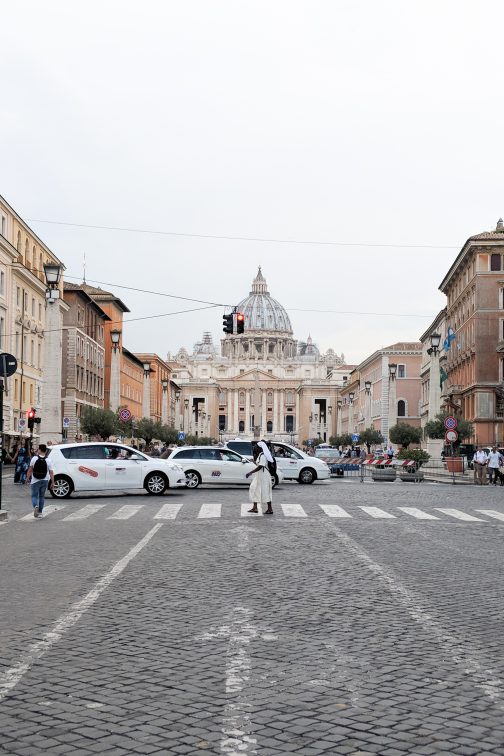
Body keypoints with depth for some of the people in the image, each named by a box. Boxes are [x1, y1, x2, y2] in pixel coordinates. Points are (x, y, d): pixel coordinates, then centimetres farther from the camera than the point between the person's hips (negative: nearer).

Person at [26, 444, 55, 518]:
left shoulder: (34, 458, -9)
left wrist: (28, 478, 12)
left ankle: (35, 506, -23)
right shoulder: (48, 460, -9)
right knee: (41, 497, 15)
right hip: (44, 481, 2)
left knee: (34, 495, 7)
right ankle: (40, 512, 18)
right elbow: (51, 472, -10)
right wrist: (52, 482, -4)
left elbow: (30, 469, -1)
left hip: (35, 481, -2)